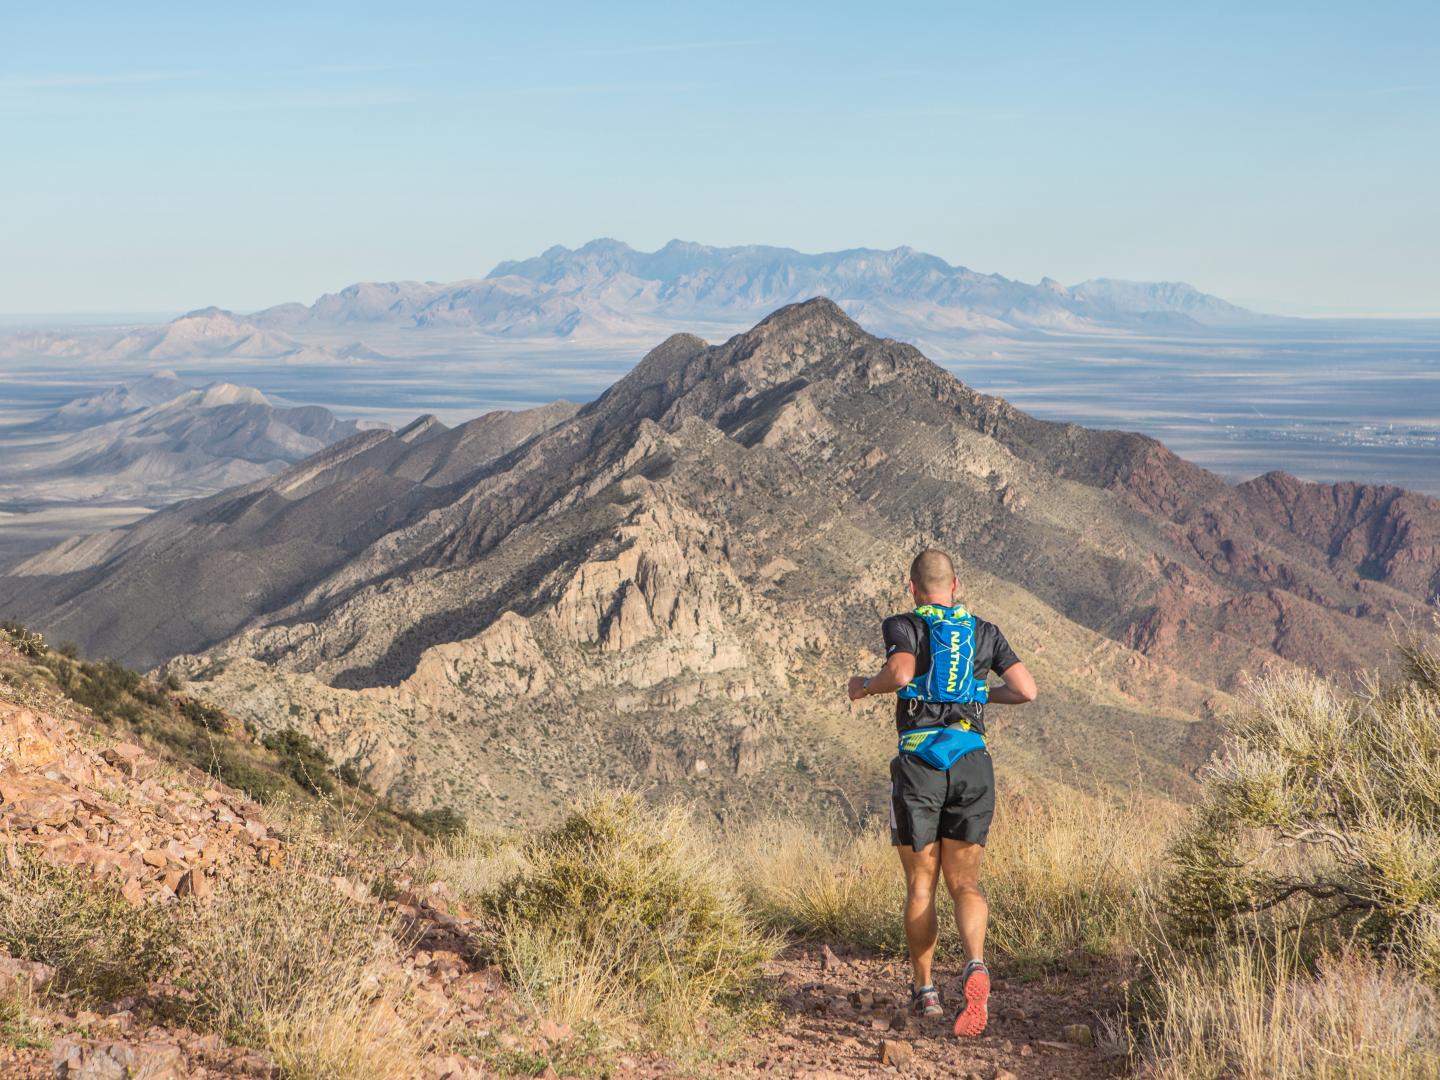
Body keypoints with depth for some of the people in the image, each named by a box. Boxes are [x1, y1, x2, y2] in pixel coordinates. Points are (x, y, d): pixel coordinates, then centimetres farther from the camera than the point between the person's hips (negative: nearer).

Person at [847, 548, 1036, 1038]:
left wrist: (865, 684, 2)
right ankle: (975, 966, -22)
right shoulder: (985, 632, 14)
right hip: (972, 761, 2)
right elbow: (1027, 690, 8)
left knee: (920, 885, 11)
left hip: (920, 762, -2)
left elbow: (901, 673, -17)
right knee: (965, 883, 5)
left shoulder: (903, 626, 3)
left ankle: (924, 991, 17)